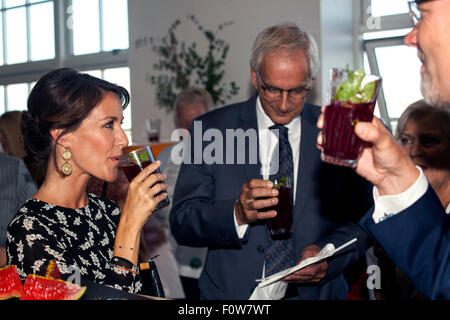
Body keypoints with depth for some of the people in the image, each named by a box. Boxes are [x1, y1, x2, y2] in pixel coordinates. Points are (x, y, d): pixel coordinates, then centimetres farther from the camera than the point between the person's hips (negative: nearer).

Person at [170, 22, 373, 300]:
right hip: (232, 293, 0)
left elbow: (362, 220, 7)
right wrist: (238, 214, -20)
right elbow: (181, 224, -3)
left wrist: (329, 255, -11)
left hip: (316, 292, 1)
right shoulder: (209, 130, 0)